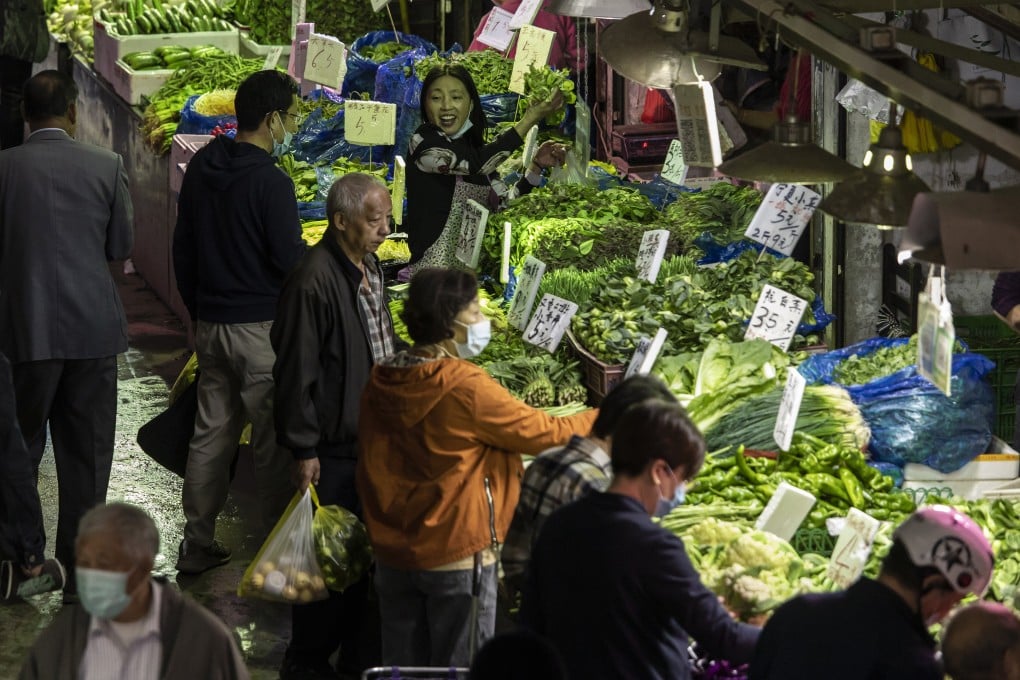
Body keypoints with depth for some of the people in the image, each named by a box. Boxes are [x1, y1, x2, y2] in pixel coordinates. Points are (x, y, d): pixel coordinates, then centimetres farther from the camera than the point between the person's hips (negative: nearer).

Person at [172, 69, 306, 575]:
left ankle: (196, 544, 17)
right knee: (272, 439, 0)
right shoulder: (270, 182, -18)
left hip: (210, 325, 7)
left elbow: (183, 249, 15)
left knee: (210, 435, 12)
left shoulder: (201, 168, 7)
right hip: (261, 327, -7)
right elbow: (292, 262, -16)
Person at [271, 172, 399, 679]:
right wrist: (304, 450, -17)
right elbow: (296, 372, -20)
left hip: (372, 438, 8)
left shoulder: (370, 267, 7)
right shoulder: (315, 281, -22)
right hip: (334, 445, -8)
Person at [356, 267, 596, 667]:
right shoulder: (465, 387, -20)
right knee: (459, 667, 6)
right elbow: (546, 434, -12)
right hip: (456, 555, -6)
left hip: (392, 550, 6)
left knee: (402, 664, 15)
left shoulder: (381, 381, -1)